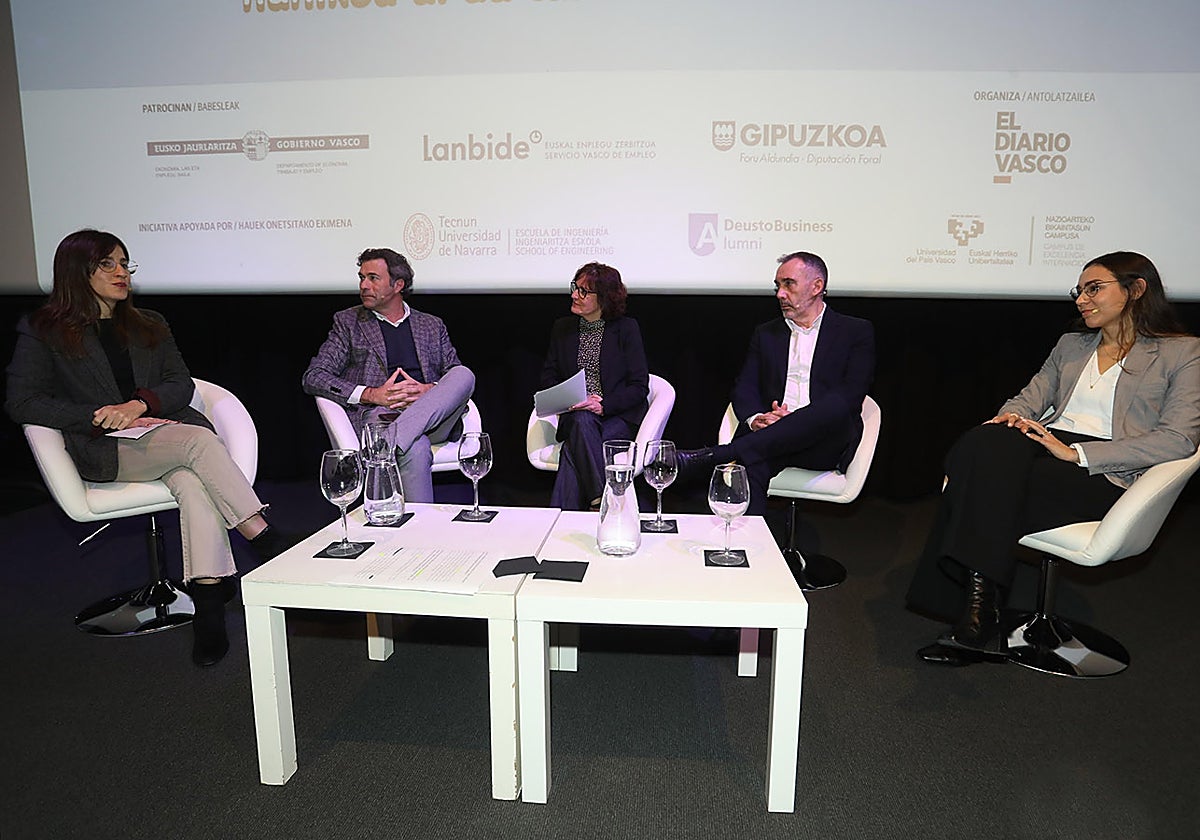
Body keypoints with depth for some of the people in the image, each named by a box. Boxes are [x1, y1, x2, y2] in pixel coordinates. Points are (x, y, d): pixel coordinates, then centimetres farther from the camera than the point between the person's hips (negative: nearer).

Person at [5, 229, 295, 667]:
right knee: (199, 441, -33)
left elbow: (181, 383, 12)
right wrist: (99, 415, -11)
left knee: (191, 481, -33)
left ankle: (209, 600, -40)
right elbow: (22, 402, 2)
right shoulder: (42, 331, 11)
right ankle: (267, 541, -35)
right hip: (107, 450, -3)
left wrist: (140, 403, -10)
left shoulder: (150, 325, 23)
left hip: (168, 429, 3)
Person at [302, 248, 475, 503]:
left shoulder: (432, 326, 22)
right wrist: (372, 394, -10)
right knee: (416, 449, -37)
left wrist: (429, 390, -9)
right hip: (377, 415, -3)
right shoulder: (348, 322, 15)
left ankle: (389, 442, -38)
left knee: (464, 374, -28)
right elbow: (313, 377, 5)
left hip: (433, 419, 3)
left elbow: (458, 376, 15)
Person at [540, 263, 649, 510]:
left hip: (619, 417, -2)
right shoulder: (562, 328, 13)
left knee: (574, 452, -30)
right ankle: (600, 502, -39)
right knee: (582, 422, -34)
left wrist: (603, 405, -18)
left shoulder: (626, 328, 1)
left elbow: (639, 386, -4)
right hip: (575, 416, 2)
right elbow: (549, 377, 14)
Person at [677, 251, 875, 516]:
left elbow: (851, 396, 0)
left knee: (836, 407, -38)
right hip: (770, 437, 2)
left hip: (825, 444, -2)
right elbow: (744, 388, 13)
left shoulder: (856, 332, 14)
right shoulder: (765, 334, 24)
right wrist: (755, 419, -11)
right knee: (748, 469, -35)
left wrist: (801, 419, -16)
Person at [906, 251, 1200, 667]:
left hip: (1105, 472, -5)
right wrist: (1011, 417, -8)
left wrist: (1076, 453, -16)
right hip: (1046, 445, 5)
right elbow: (1030, 397, 19)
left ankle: (975, 617, -30)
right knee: (988, 442, -33)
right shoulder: (1070, 345, 27)